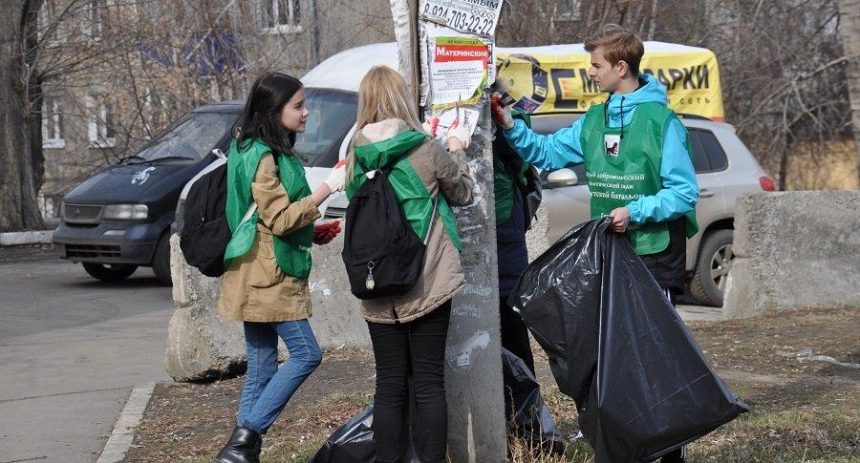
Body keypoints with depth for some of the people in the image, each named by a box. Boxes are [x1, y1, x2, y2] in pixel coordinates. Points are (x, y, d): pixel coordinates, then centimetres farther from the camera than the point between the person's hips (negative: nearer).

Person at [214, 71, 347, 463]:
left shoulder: (272, 152, 16)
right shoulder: (261, 157, -15)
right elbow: (280, 219, -18)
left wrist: (313, 232, 13)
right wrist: (328, 188, -18)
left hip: (269, 274, 10)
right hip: (266, 275, -10)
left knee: (262, 364, 8)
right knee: (306, 354, -9)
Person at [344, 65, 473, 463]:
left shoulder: (356, 156, -1)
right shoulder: (426, 150, -9)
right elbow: (462, 193, 6)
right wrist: (456, 151, 23)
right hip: (428, 282, -3)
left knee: (389, 385, 8)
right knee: (429, 382, 3)